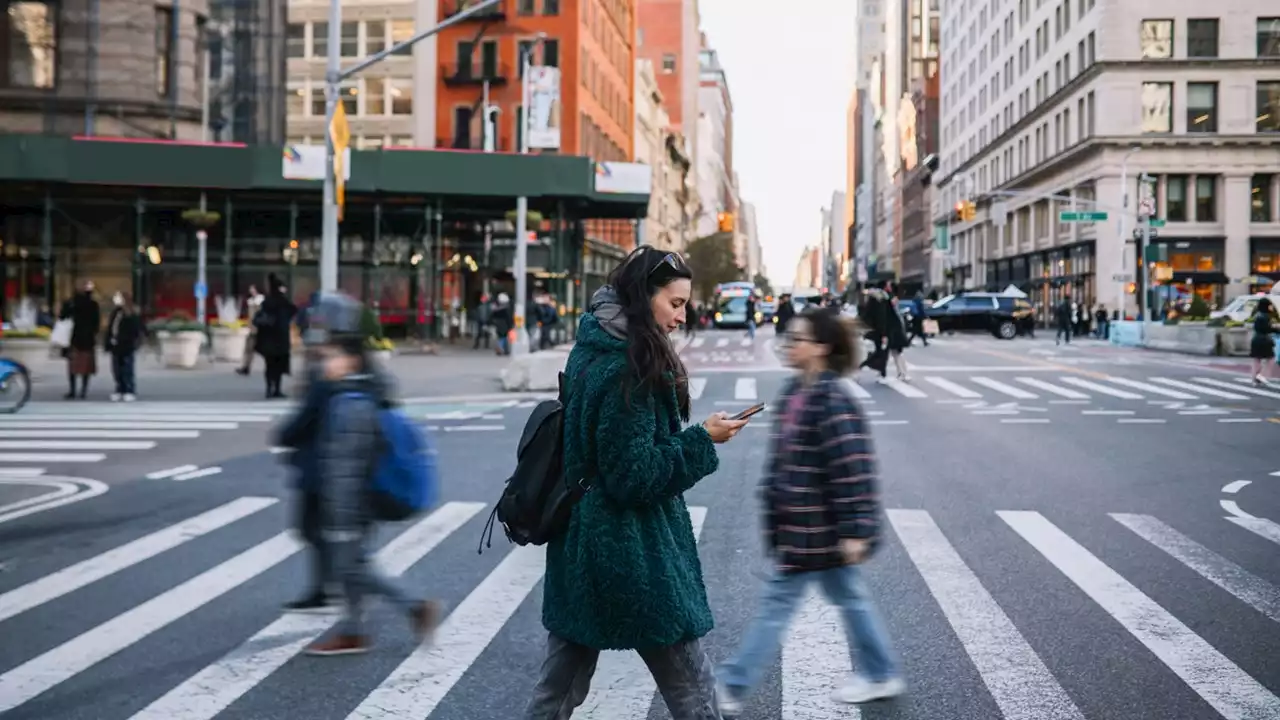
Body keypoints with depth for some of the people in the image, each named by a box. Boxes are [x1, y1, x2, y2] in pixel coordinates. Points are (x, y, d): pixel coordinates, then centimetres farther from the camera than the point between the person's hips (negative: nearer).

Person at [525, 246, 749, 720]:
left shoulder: (591, 353, 8)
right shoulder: (626, 371, -20)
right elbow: (634, 475, -20)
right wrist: (702, 441, -14)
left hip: (581, 547, 9)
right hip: (631, 553, -9)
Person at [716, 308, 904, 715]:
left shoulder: (833, 402, -21)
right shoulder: (795, 392, 7)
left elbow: (853, 468, -23)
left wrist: (854, 531, -23)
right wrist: (772, 502, 20)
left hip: (815, 529, -9)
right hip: (801, 525, 9)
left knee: (777, 602, -1)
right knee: (849, 597, 18)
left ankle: (732, 689, 7)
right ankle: (881, 675, 31)